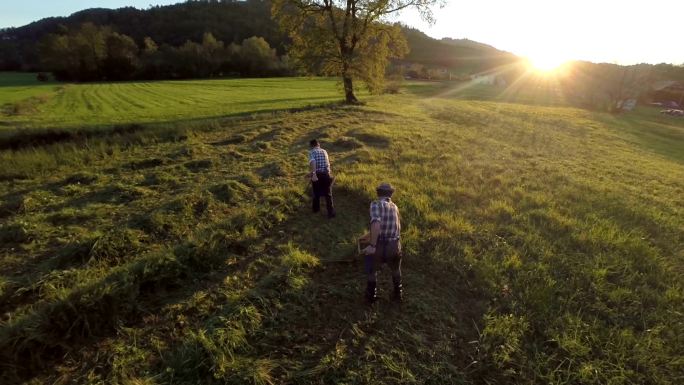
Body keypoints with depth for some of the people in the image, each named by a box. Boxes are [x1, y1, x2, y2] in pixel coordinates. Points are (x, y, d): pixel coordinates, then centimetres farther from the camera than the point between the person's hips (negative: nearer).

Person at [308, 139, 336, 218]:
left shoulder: (312, 152, -2)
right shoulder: (324, 151, 12)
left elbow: (313, 162, -22)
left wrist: (314, 174, -31)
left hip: (317, 175, -2)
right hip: (326, 174, 2)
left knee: (316, 192, 19)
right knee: (328, 194, 8)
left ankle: (316, 208, 37)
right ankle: (331, 213, 5)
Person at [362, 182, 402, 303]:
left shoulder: (376, 204, -10)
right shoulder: (394, 207, 9)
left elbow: (376, 224, -27)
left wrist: (372, 245, -22)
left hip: (379, 246, -4)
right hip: (394, 246, 4)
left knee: (372, 270, 24)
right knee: (396, 270, 32)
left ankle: (371, 296, 38)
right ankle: (398, 294, 45)